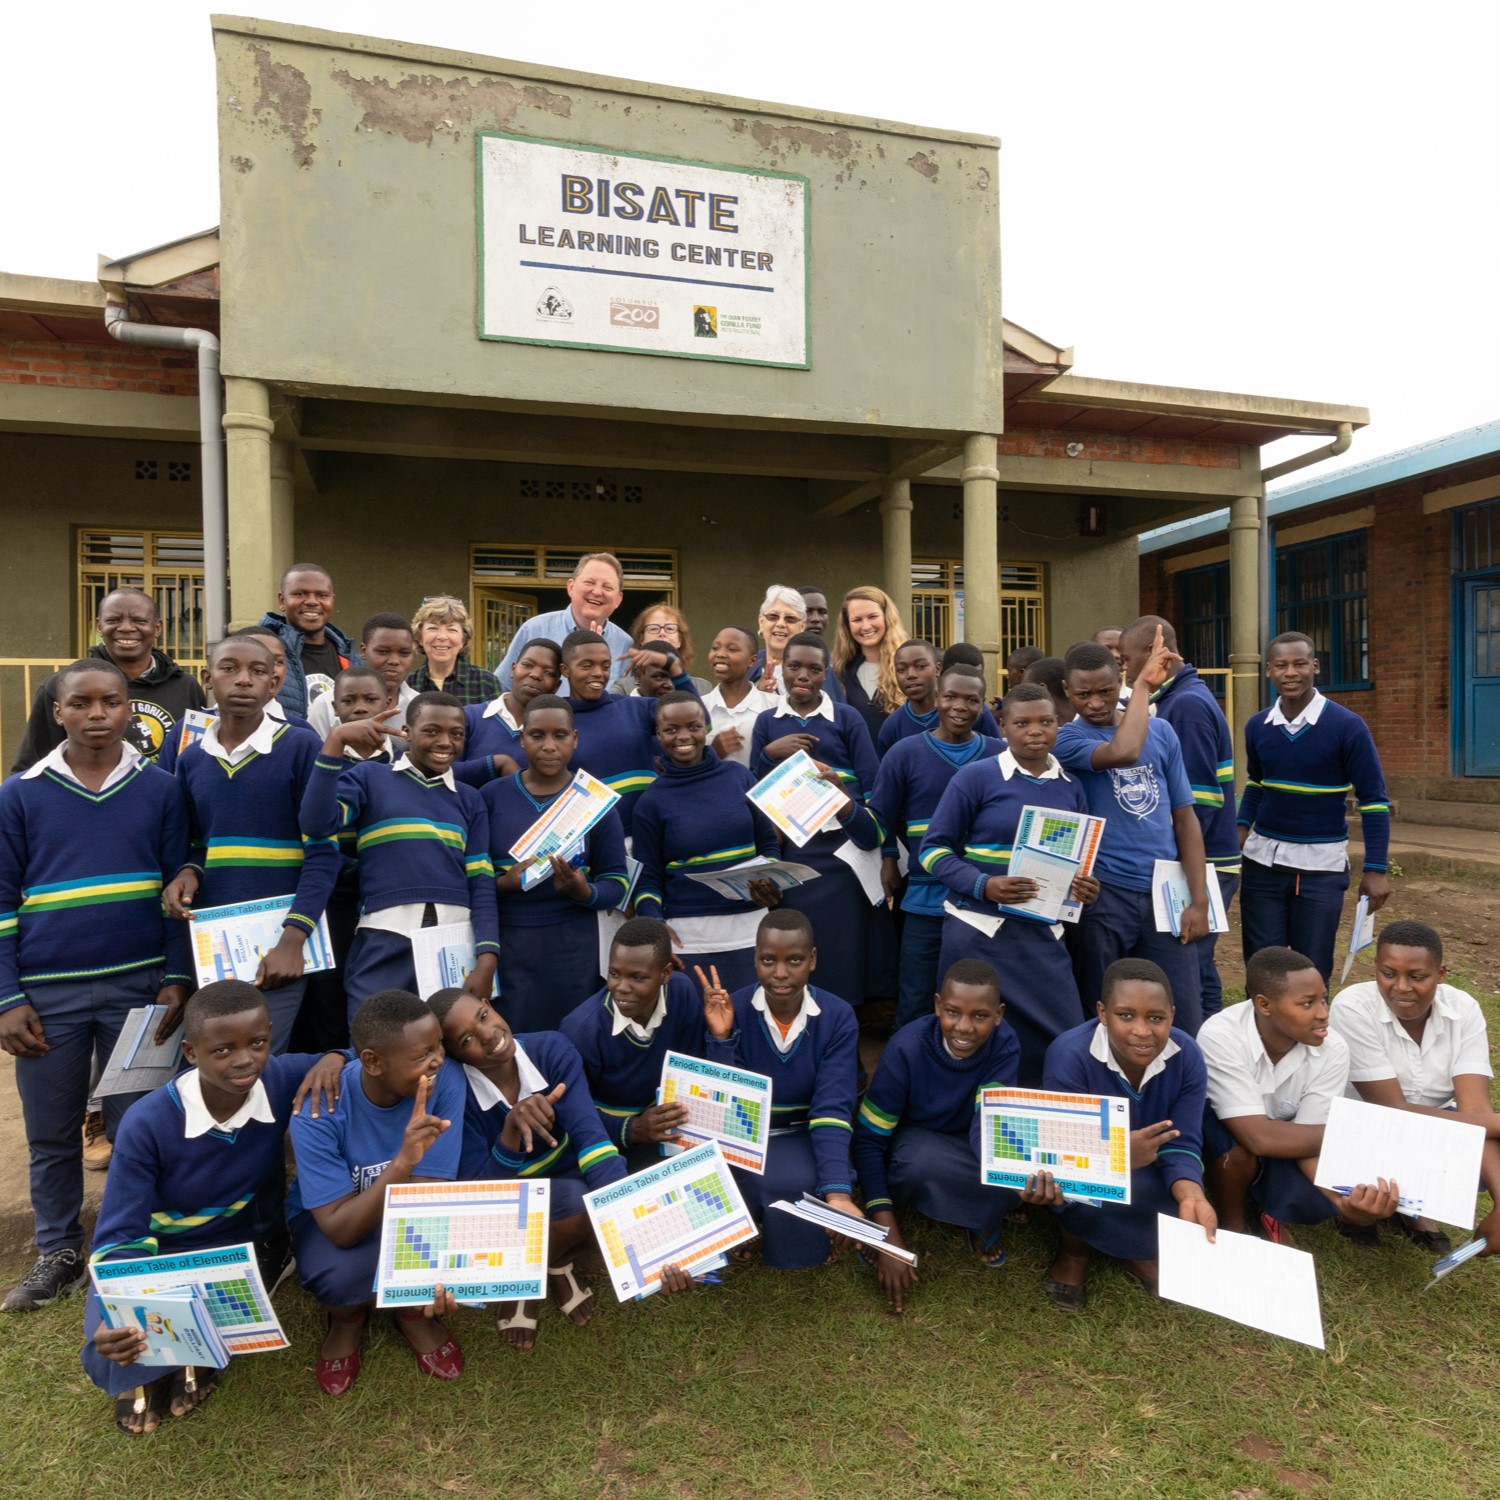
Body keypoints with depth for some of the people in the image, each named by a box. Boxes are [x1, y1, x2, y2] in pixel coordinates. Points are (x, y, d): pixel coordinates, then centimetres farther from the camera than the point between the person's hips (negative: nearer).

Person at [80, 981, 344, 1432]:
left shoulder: (282, 1080, -20)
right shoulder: (147, 1123, -25)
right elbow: (120, 1236, -21)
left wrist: (334, 1058, -28)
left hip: (248, 1246, 1)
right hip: (162, 1256, 0)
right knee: (110, 1356, -25)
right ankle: (149, 1370, 14)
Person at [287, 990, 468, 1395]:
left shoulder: (446, 1079, -27)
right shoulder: (318, 1109, -32)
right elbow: (341, 1229, -34)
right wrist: (403, 1161, -49)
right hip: (331, 1215, -2)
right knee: (343, 1272, -34)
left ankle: (412, 1312, 8)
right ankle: (347, 1317, 6)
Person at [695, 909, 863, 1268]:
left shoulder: (838, 1017, -13)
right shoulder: (732, 1010, -14)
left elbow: (832, 1109, -20)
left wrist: (837, 1192, -34)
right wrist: (721, 1037, -28)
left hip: (805, 1138, 0)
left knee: (798, 1181, -30)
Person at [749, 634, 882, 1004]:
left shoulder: (848, 718, 6)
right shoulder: (767, 721, 12)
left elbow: (871, 786, 2)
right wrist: (770, 753, -9)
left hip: (839, 848, -1)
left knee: (842, 943, -2)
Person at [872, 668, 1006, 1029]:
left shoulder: (1001, 755, 2)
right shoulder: (904, 752, -1)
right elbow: (880, 817, 4)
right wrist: (888, 860, -5)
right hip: (926, 898, -1)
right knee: (915, 1008, 9)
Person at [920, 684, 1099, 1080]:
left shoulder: (1070, 788, 8)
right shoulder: (975, 776, -7)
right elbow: (933, 849, -7)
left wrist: (1086, 887, -2)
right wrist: (983, 886, -21)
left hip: (1043, 934, 4)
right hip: (978, 930, -4)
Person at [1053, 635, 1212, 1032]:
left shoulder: (1161, 731, 8)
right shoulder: (1066, 738, -5)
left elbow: (1184, 817, 9)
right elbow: (1124, 752, -28)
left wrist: (1199, 899, 2)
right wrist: (1144, 683, -15)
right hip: (1104, 895, -3)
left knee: (1185, 1021, 7)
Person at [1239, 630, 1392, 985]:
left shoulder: (1347, 726, -11)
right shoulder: (1257, 727, 1)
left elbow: (1373, 799, -7)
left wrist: (1375, 869, -12)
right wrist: (1242, 828, 3)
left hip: (1322, 865, -3)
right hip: (1262, 861, 3)